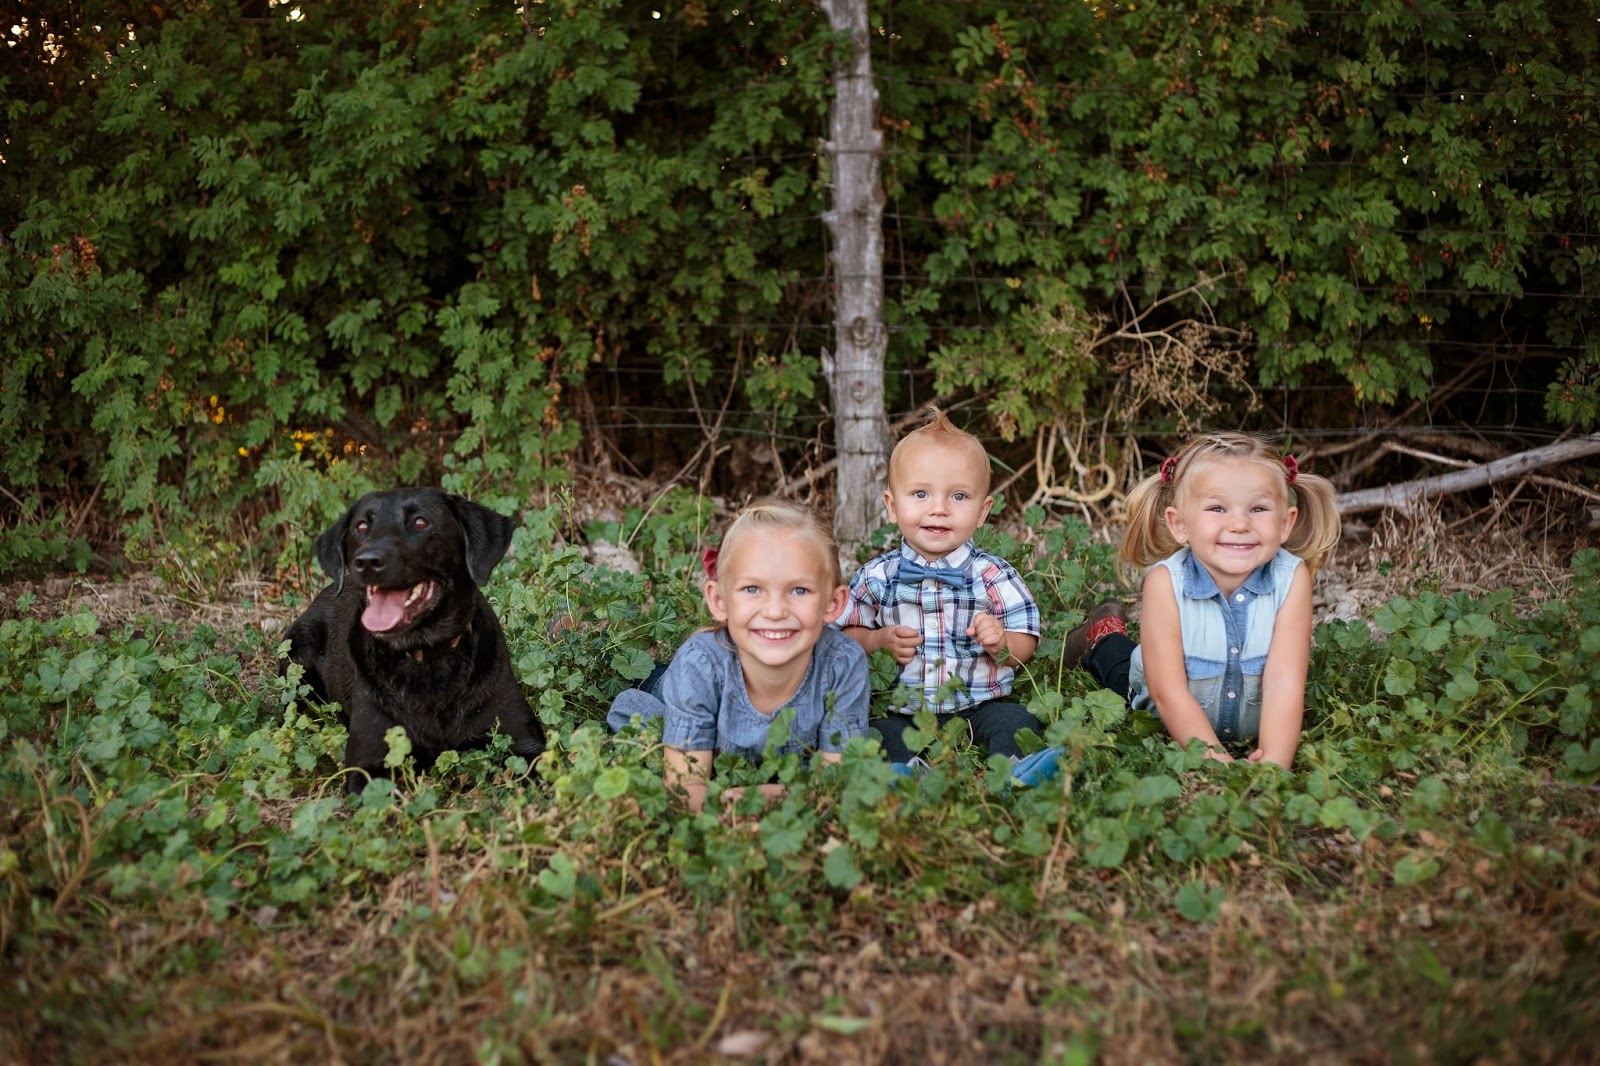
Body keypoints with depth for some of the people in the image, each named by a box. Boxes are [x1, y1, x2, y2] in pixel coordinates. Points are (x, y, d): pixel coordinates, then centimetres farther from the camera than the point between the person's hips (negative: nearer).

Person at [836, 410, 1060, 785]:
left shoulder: (993, 575, -1)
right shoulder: (876, 577, 3)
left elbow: (1026, 642, 4)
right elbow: (847, 634, 14)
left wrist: (1002, 643, -19)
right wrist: (880, 640, -8)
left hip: (979, 706, 0)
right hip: (901, 709, 0)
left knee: (1014, 719, -26)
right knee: (880, 732, -27)